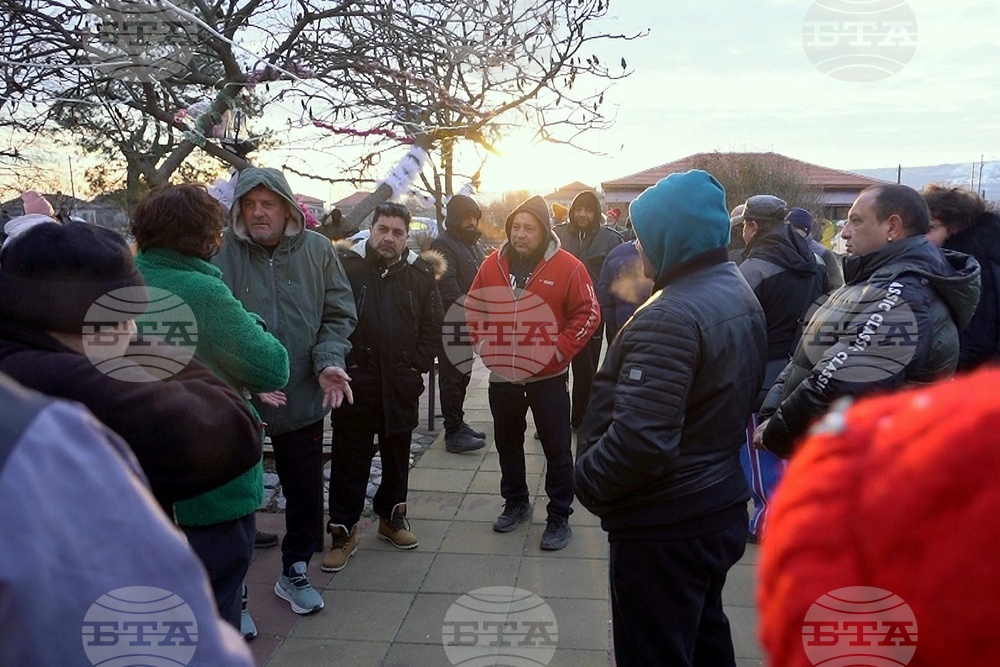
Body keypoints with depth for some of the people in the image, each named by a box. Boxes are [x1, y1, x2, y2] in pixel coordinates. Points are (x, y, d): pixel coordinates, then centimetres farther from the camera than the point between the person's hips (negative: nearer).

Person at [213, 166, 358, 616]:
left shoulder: (317, 250, -2)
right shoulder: (221, 253, -9)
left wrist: (329, 362, -13)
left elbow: (338, 314, 3)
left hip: (304, 398, 3)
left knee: (305, 492, 16)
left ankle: (295, 571, 39)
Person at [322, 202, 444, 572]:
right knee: (349, 459, 5)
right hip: (355, 383, -3)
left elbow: (432, 328, 8)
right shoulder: (346, 265, -5)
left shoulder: (420, 273, 3)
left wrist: (418, 365, 0)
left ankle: (392, 517, 35)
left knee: (397, 455, 17)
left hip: (401, 385, 3)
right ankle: (343, 530, 18)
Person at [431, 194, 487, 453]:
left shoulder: (473, 244, 17)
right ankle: (453, 433, 1)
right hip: (452, 324, -9)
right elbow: (448, 288, -21)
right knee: (453, 377, -4)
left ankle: (457, 423, 27)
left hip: (470, 324, 9)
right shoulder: (443, 245, -12)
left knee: (463, 375, 16)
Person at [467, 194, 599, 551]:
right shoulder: (492, 265, 2)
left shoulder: (567, 267, -10)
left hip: (547, 376, -4)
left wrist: (558, 352, -12)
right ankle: (515, 503, 37)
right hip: (501, 375, 4)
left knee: (557, 448, 4)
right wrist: (485, 346, 4)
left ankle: (559, 517, 17)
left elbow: (588, 315, -7)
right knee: (507, 443, 18)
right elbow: (473, 308, 14)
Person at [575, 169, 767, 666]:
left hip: (665, 524, -10)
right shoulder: (741, 295, 7)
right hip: (720, 505, 10)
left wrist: (587, 479, -16)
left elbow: (641, 439, -32)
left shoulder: (671, 315, -25)